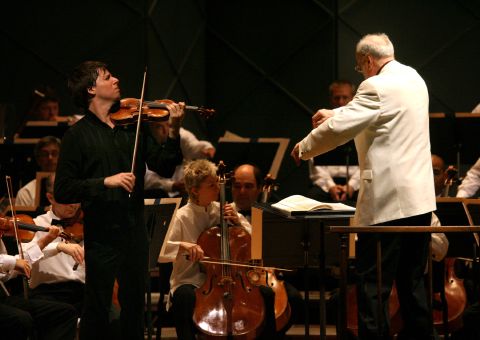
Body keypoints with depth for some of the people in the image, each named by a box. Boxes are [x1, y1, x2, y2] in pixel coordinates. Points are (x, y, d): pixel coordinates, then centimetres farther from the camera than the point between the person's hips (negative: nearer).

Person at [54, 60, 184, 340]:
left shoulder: (134, 126, 8)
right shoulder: (78, 135, -5)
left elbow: (165, 168, 3)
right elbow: (63, 191, -10)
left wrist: (174, 132, -12)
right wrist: (106, 181, -22)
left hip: (135, 230, 4)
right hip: (101, 233, -4)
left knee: (135, 306, 13)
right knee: (98, 309, 1)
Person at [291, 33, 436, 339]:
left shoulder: (378, 87, -13)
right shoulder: (413, 79, 14)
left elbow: (338, 129, -14)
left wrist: (304, 148, 1)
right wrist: (336, 114, 33)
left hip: (389, 202, -9)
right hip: (421, 199, 9)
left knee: (372, 286, -5)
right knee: (413, 282, 15)